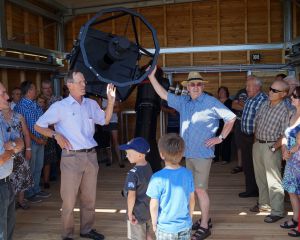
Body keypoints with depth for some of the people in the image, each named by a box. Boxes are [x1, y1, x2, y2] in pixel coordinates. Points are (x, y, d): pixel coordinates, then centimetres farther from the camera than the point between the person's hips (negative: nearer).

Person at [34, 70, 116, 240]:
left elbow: (105, 120, 15)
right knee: (69, 199, 2)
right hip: (72, 157, -4)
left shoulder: (91, 104, 7)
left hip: (91, 155, 5)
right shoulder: (60, 106, -6)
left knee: (90, 197, 14)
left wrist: (111, 100, 2)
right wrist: (56, 135, -16)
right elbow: (38, 126, -1)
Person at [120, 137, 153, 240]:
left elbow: (131, 196, -28)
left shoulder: (133, 173, -27)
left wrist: (130, 213, -17)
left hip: (137, 213, -7)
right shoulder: (148, 167, -2)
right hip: (148, 210, 7)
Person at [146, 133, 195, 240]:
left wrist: (154, 223, 3)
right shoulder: (188, 174, -10)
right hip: (185, 226, 3)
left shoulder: (158, 178, -22)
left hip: (165, 228, -3)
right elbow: (192, 200, 1)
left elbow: (154, 206, -14)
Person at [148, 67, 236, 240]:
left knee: (200, 189, -4)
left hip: (203, 154, -6)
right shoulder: (183, 101, 8)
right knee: (197, 188, 15)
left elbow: (231, 117, -6)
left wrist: (221, 138, -8)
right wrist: (152, 76, 6)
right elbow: (164, 95, 12)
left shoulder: (211, 102, -9)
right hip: (188, 153, 6)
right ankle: (205, 219, 31)